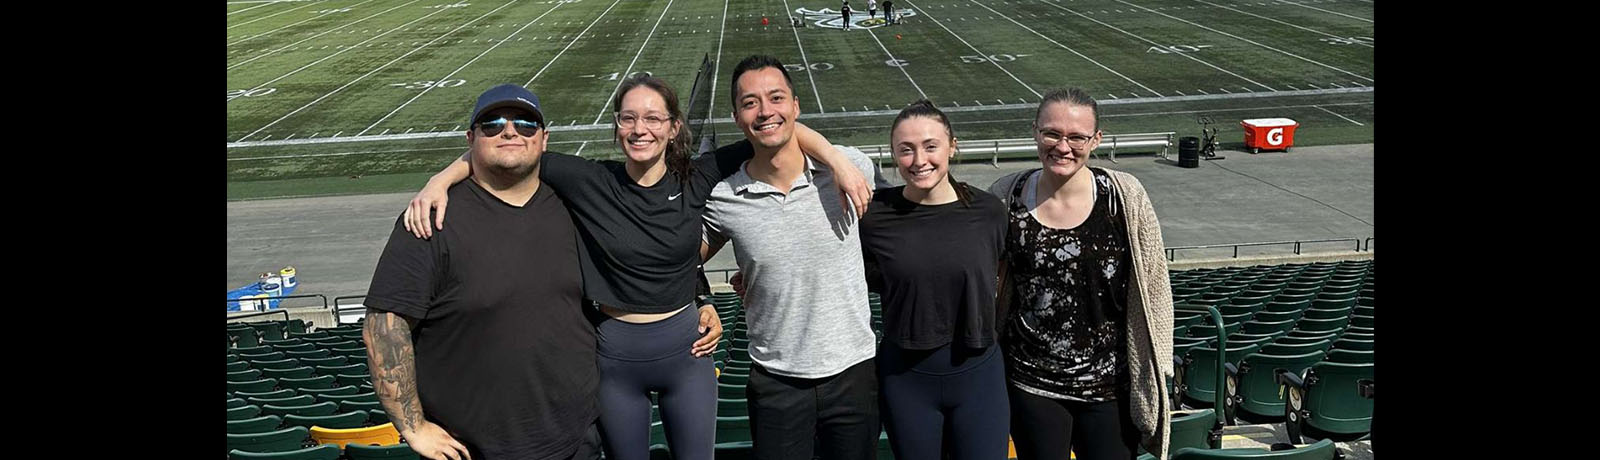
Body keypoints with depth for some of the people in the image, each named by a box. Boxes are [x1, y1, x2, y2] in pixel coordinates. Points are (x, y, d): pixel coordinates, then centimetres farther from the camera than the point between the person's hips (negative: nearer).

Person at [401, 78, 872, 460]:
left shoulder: (695, 180, -9)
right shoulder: (589, 182, -12)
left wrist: (835, 156, -16)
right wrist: (440, 179, -22)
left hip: (686, 348, 1)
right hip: (616, 355, 0)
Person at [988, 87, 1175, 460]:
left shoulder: (1125, 197, -8)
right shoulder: (1006, 199, -4)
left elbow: (1153, 285, 1)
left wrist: (1156, 368, 2)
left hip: (1111, 383, -1)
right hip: (1031, 385, 1)